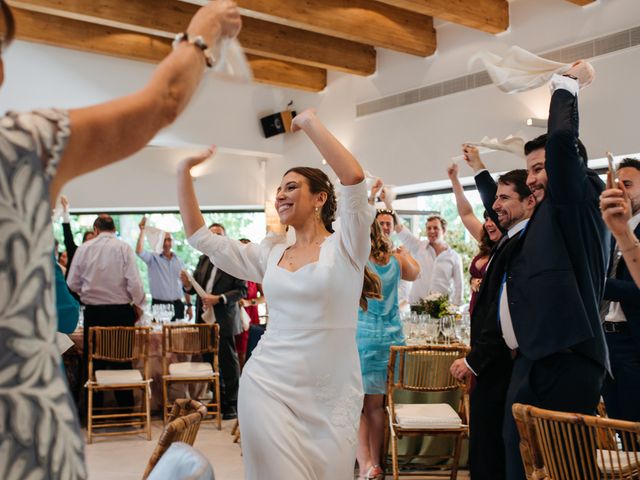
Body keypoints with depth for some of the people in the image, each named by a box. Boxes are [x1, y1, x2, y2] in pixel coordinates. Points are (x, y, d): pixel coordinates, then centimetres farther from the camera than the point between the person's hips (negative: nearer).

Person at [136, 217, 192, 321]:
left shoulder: (179, 262, 11)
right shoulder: (153, 258, 1)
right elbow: (139, 251, -19)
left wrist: (189, 305, 9)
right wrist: (142, 231, -17)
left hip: (177, 305, 3)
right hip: (158, 305, -3)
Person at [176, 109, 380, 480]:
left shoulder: (345, 247, -4)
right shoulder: (270, 253, 9)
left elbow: (354, 176, -20)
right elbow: (200, 236, 13)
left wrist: (310, 122, -12)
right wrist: (185, 172, 9)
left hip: (331, 397, -2)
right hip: (269, 386, 3)